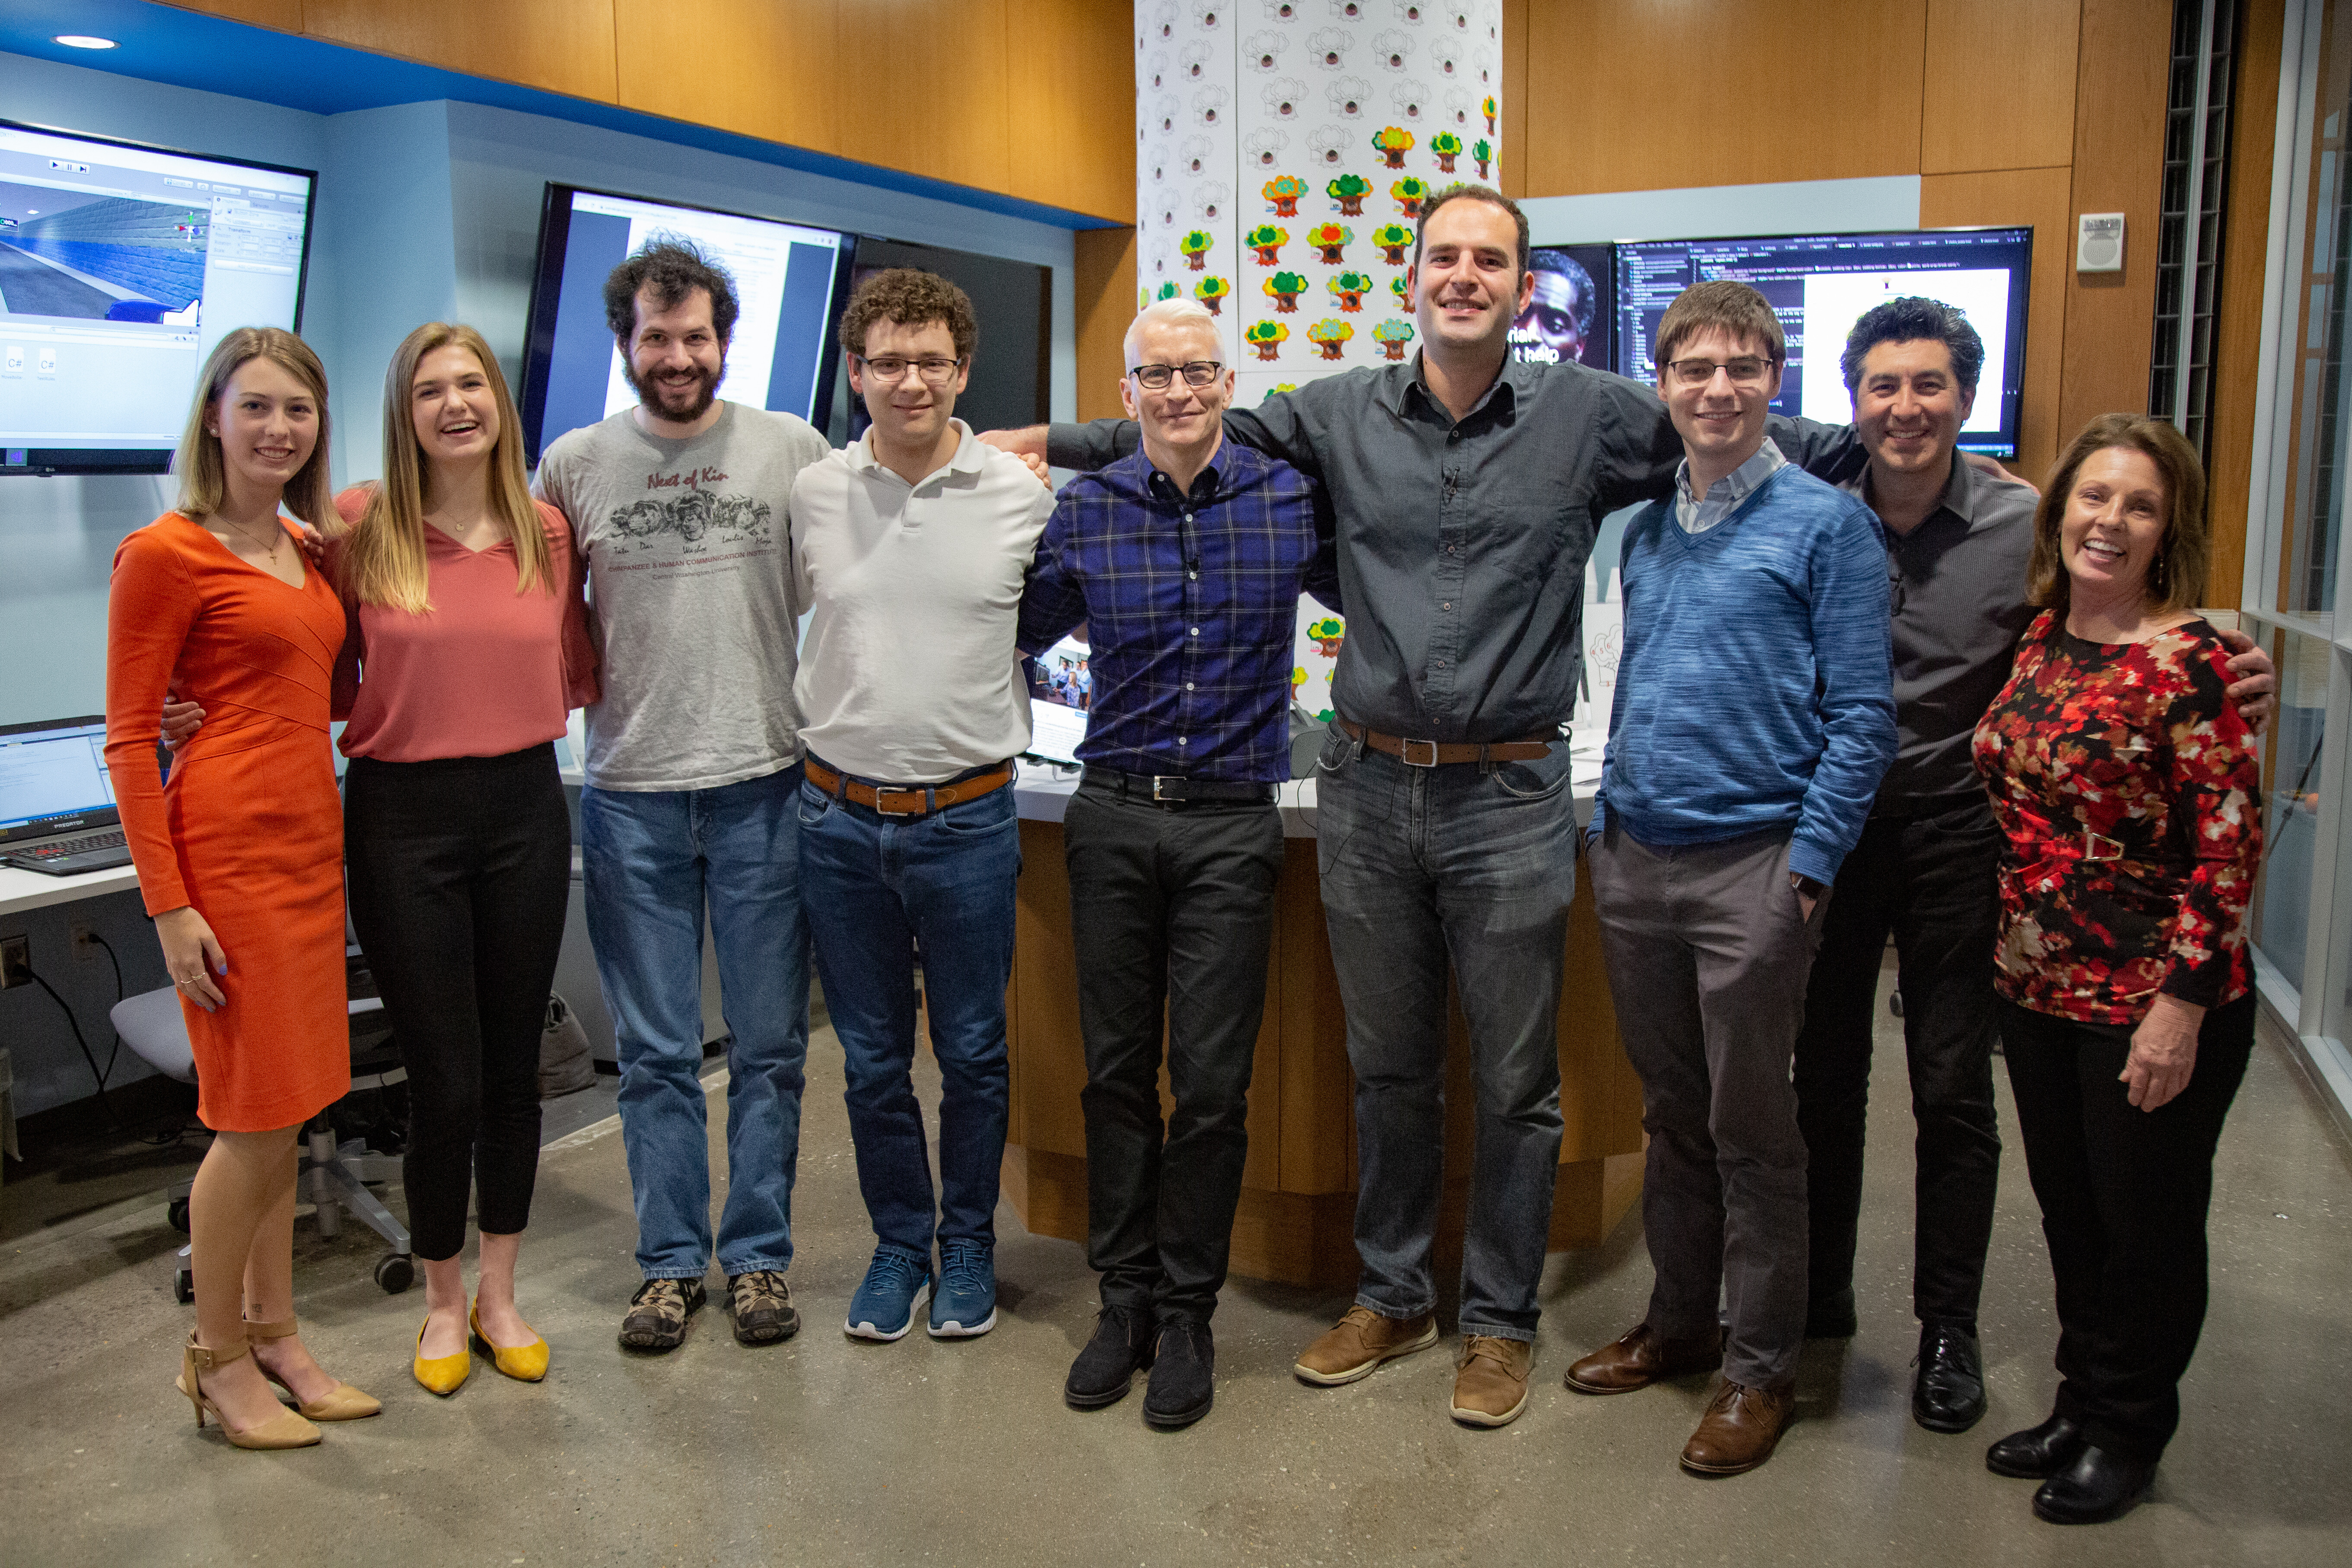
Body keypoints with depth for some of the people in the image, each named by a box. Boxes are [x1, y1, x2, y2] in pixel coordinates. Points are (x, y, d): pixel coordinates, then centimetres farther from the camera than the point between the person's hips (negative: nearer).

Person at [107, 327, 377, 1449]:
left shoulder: (310, 554, 15)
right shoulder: (167, 553, -8)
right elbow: (129, 741, -10)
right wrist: (170, 906, -15)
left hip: (311, 843, 7)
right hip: (228, 843, -7)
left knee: (284, 1112, 14)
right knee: (254, 1119, 0)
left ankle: (275, 1335, 27)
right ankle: (215, 1359, 18)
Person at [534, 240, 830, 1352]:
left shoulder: (792, 450, 1)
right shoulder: (574, 464, 5)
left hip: (764, 784, -1)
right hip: (631, 792, 1)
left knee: (768, 1044, 8)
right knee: (655, 1052, 10)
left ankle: (758, 1254, 22)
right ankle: (671, 1261, 24)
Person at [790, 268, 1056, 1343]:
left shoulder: (1024, 498, -3)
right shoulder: (810, 497, 1)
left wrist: (988, 727, 6)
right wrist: (836, 714, 9)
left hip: (968, 818, -1)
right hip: (840, 816, 2)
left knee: (972, 1052, 10)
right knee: (872, 1057, 13)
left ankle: (967, 1243, 30)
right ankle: (898, 1240, 31)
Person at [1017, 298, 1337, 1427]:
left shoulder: (1290, 502, 1)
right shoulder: (1084, 511, 3)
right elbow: (1020, 632, 15)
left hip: (1231, 826, -1)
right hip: (1114, 819, 1)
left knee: (1211, 1081, 2)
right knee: (1117, 1069, 8)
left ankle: (1187, 1312, 19)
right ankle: (1124, 1298, 24)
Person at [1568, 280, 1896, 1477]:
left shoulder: (1827, 523, -5)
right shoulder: (1647, 528, 12)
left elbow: (1861, 717, -8)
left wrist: (1810, 862, -13)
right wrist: (1610, 819, 14)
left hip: (1751, 869, -5)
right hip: (1635, 861, 6)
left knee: (1750, 1127, 4)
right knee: (1671, 1111, 16)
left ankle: (1762, 1367, 20)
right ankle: (1680, 1320, 32)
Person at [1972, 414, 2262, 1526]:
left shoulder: (2188, 660, -15)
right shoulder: (2040, 640, 4)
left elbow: (2229, 844, -16)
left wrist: (2183, 1002, -18)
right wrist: (2011, 952, 12)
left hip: (2151, 1003, -6)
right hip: (2040, 986, 6)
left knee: (2147, 1223, 11)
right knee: (2069, 1210, 18)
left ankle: (2128, 1433, 30)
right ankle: (2082, 1405, 36)